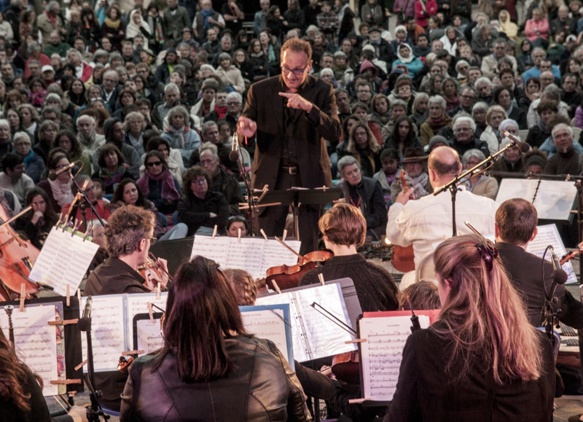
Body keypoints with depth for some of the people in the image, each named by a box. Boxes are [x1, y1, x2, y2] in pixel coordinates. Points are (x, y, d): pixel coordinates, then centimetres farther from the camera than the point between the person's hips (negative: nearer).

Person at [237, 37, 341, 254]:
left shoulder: (322, 91, 1)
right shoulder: (260, 90, 4)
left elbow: (334, 132, -10)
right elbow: (245, 120, 6)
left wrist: (309, 107, -26)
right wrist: (245, 128, -20)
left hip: (309, 178, -1)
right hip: (271, 178, 1)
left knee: (309, 248, -1)